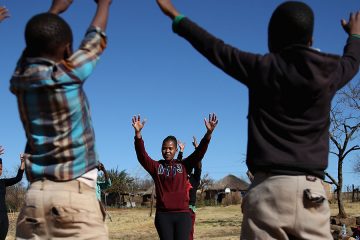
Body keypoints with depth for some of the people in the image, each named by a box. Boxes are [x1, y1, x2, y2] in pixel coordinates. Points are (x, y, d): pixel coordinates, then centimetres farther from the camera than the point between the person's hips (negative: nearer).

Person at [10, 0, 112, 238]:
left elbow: (35, 47, 28)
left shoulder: (20, 78, 7)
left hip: (35, 194, 6)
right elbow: (95, 39, 11)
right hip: (73, 193, -6)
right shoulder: (66, 75, -7)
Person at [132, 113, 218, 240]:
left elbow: (199, 152, -5)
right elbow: (141, 155, -9)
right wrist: (138, 133, -25)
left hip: (182, 214, 0)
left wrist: (209, 133, -20)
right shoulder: (156, 166, 5)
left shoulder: (183, 165, 6)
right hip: (163, 215, 0)